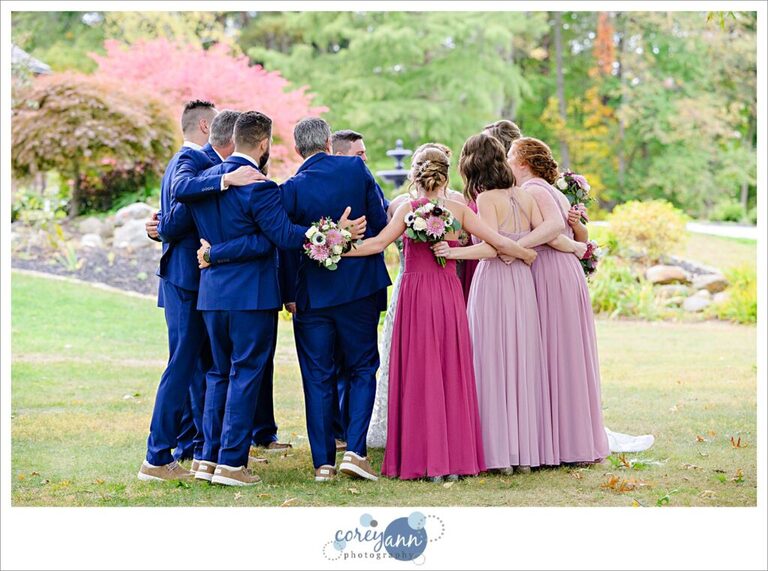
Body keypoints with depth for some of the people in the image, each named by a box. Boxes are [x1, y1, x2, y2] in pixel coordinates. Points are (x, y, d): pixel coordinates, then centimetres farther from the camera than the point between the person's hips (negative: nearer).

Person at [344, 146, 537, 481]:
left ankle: (425, 459, 1)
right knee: (451, 374, 8)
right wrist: (528, 255, 18)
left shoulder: (408, 209, -4)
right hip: (449, 295, 2)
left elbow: (379, 243, -15)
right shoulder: (458, 209, 2)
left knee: (419, 375, 2)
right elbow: (498, 242, 2)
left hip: (415, 294, -2)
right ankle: (455, 458, 9)